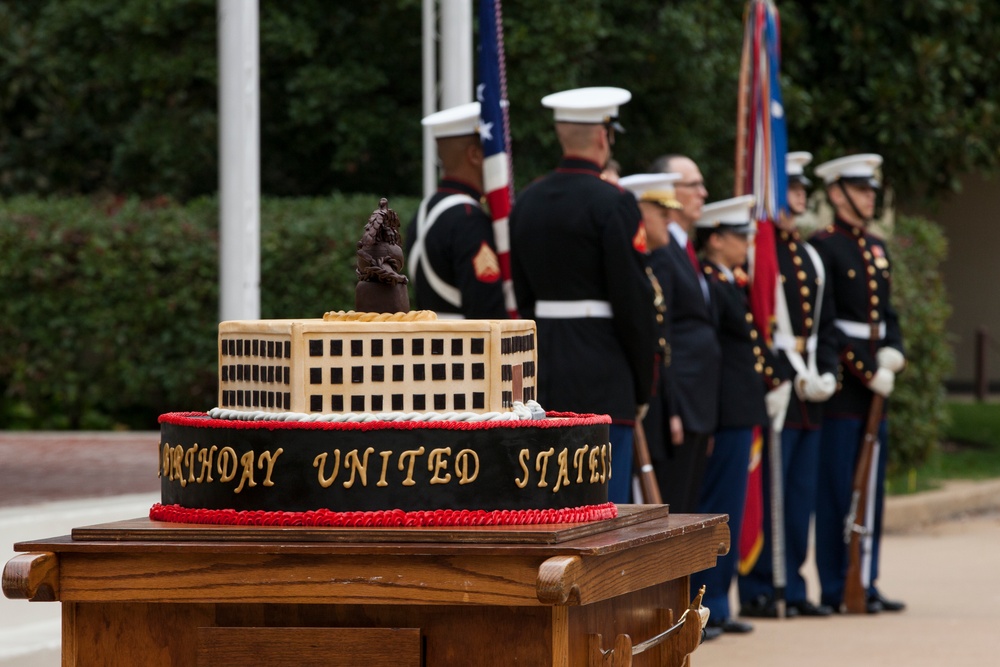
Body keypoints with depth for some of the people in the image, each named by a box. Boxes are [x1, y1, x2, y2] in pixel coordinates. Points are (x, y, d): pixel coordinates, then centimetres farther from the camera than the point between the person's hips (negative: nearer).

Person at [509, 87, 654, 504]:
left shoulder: (526, 202, 10)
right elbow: (633, 300, -12)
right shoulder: (612, 203, -11)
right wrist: (642, 387, -3)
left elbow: (522, 295, 14)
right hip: (602, 377, -7)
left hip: (544, 375, 7)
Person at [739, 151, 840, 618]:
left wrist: (825, 374, 4)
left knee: (801, 496, 9)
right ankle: (757, 592, -1)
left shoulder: (810, 257, 18)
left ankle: (792, 589, 15)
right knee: (765, 496, -6)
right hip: (772, 396, -8)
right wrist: (793, 377, -16)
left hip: (809, 399, 8)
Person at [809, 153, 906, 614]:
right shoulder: (823, 247, -9)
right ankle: (836, 590, -1)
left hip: (875, 384, 8)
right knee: (837, 490, -4)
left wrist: (893, 352, -1)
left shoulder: (876, 248, 16)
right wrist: (866, 371, -16)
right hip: (841, 384, -8)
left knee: (872, 489, 9)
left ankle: (866, 584, 15)